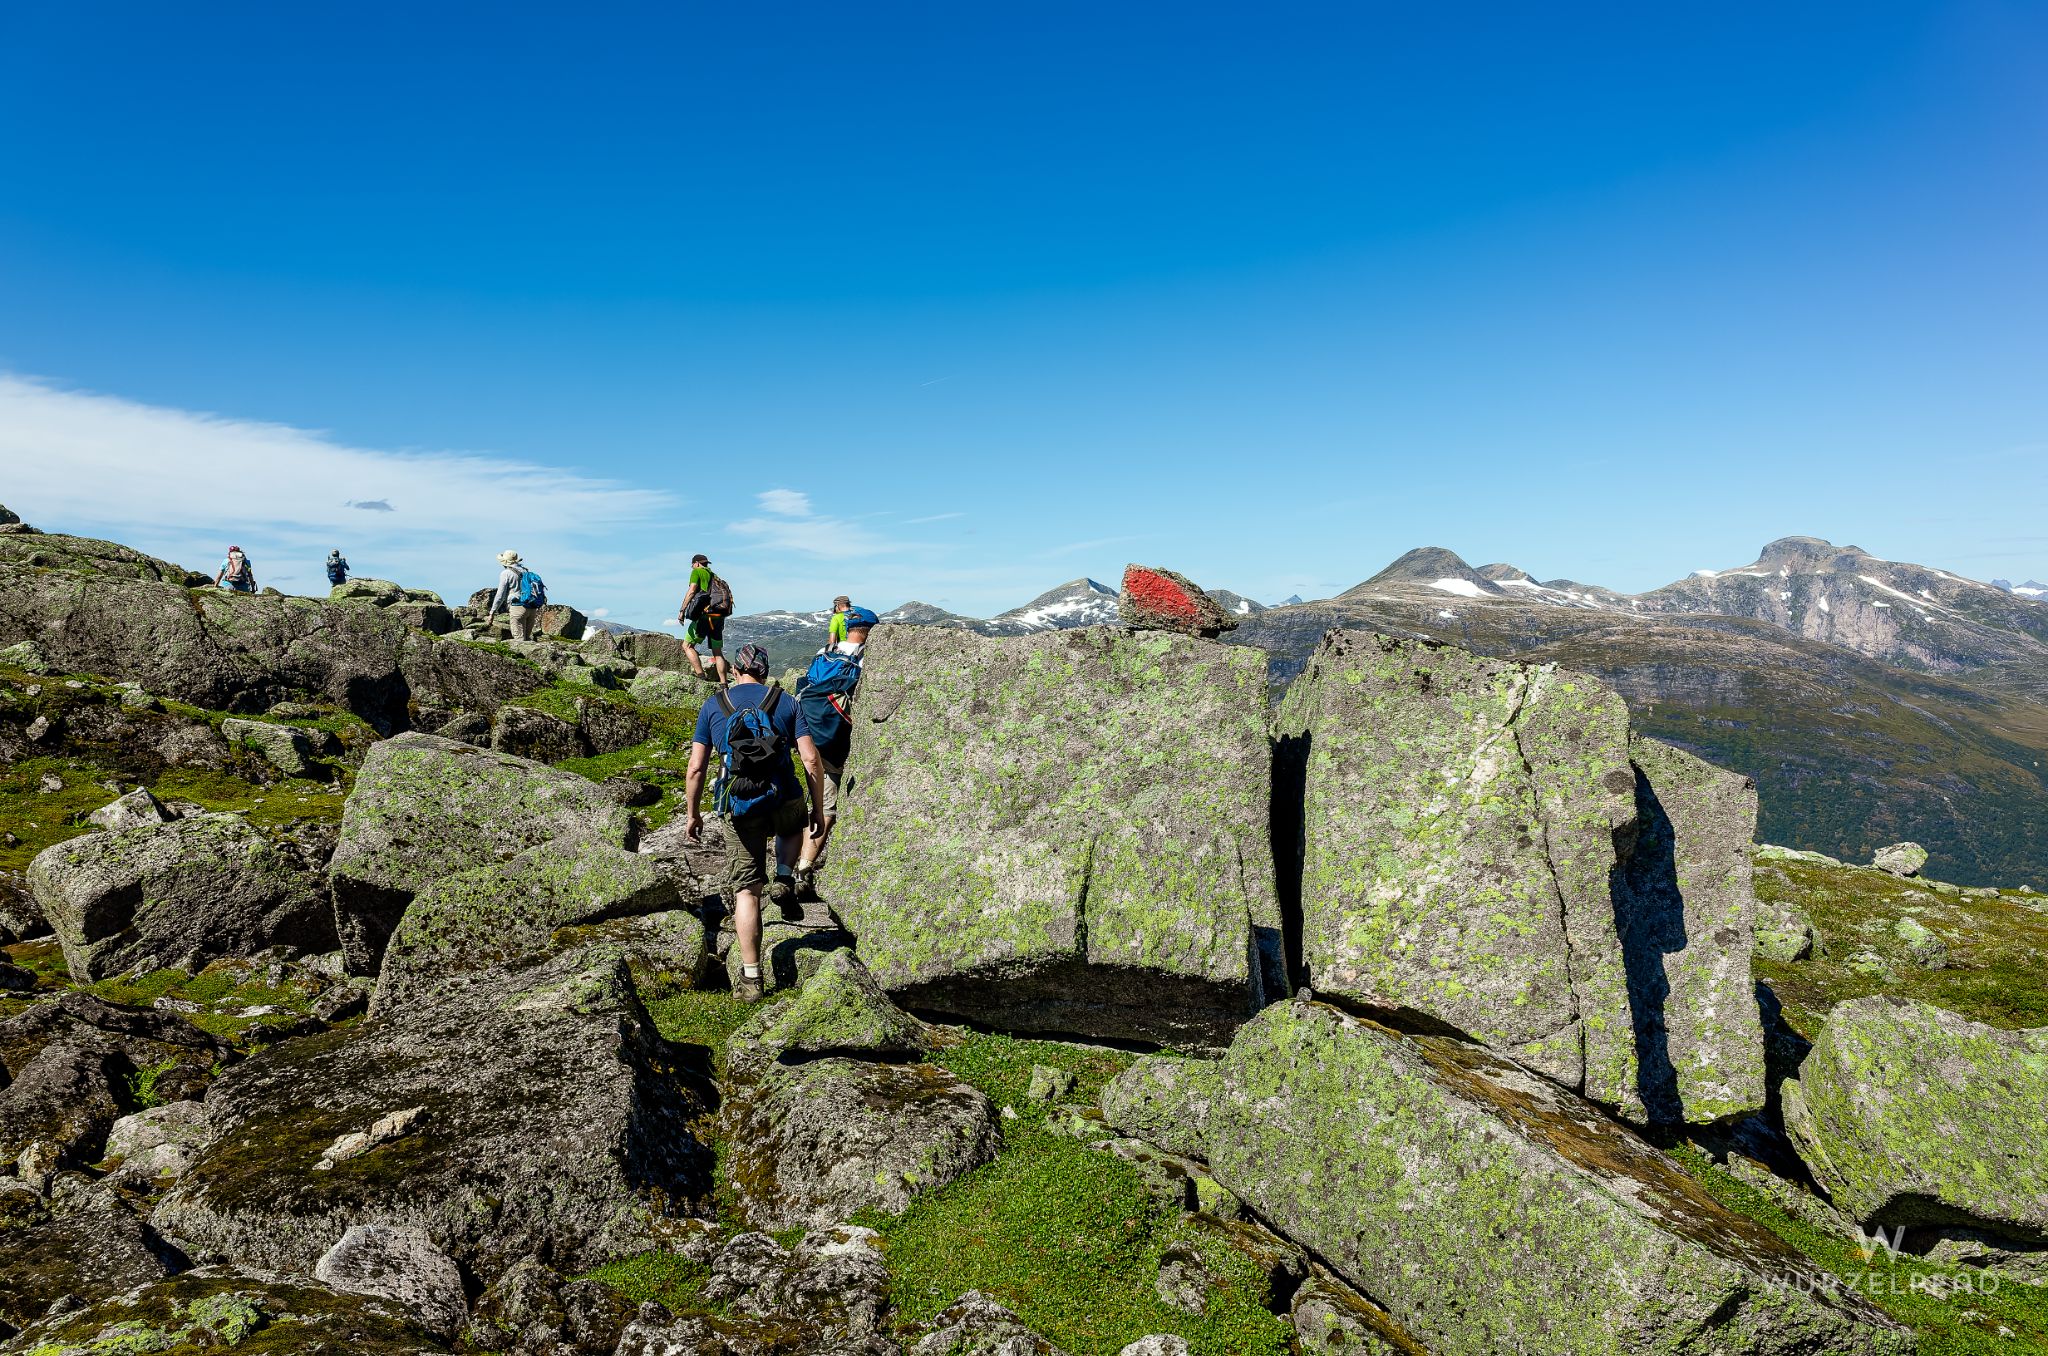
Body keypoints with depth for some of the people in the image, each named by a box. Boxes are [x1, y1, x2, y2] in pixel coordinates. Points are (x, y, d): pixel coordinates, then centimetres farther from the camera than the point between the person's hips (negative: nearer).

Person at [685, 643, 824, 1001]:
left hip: (740, 810, 0)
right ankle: (784, 877, 11)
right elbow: (811, 759, -1)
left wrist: (692, 814, 15)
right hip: (785, 802, 0)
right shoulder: (786, 702, 5)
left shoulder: (712, 706, 7)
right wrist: (817, 807, 8)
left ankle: (751, 978, 7)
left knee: (746, 891, 8)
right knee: (793, 824, 37)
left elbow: (695, 768, 4)